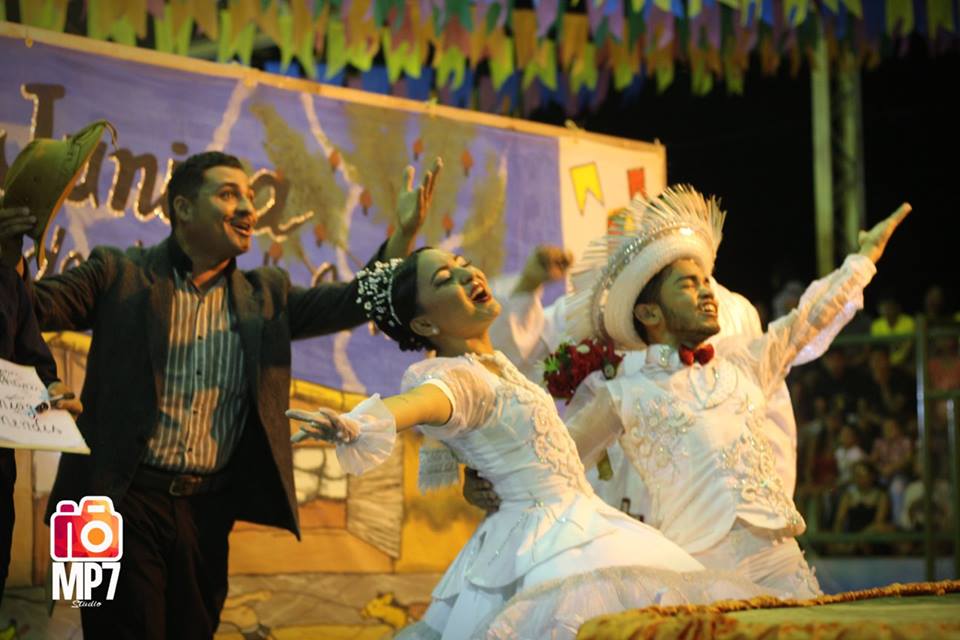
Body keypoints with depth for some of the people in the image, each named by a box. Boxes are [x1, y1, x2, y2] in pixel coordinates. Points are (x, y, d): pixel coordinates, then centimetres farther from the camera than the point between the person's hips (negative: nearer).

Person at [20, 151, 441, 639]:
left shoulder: (265, 295, 11)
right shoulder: (120, 275, -1)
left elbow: (355, 303, 7)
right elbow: (33, 305, -8)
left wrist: (403, 234, -7)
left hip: (209, 507, 4)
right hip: (127, 499, -4)